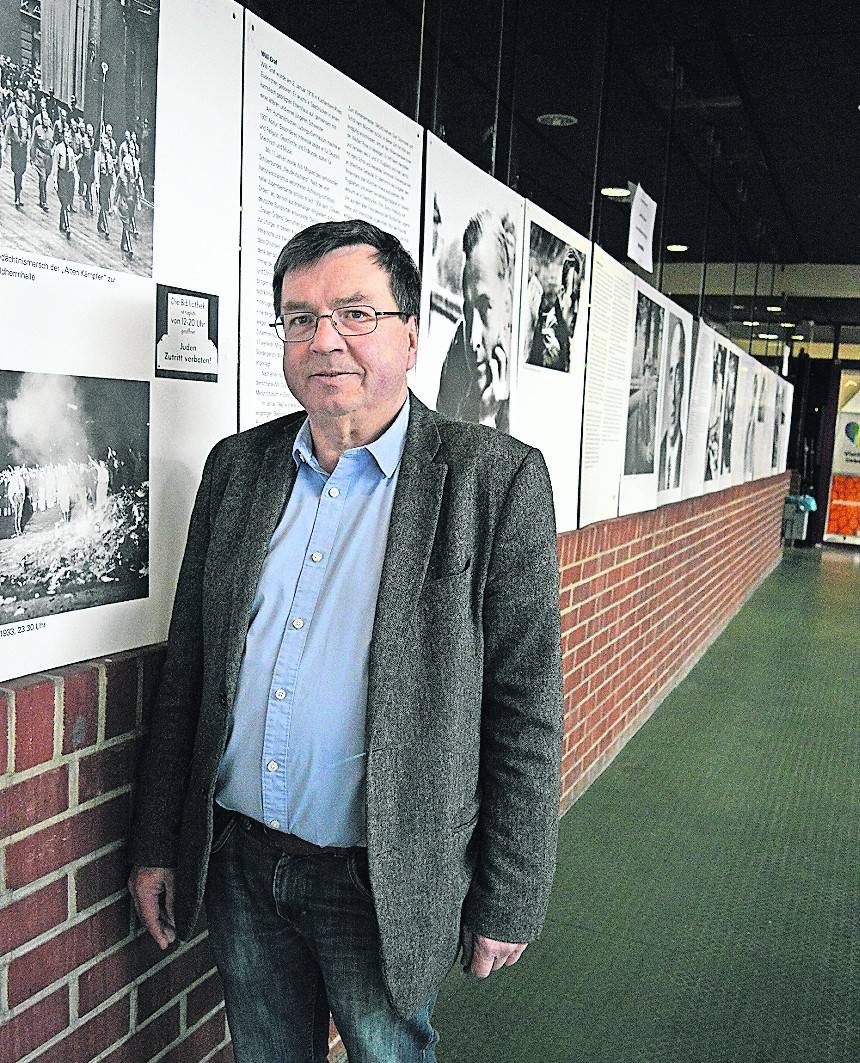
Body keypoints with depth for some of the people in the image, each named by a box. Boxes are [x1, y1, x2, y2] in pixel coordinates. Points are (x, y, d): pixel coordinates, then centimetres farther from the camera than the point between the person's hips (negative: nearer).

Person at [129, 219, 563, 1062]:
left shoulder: (494, 478, -13)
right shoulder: (236, 465, 2)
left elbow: (525, 710, -11)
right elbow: (186, 668, 6)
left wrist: (508, 901, -8)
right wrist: (157, 845, 8)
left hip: (383, 883, -4)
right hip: (237, 862, 5)